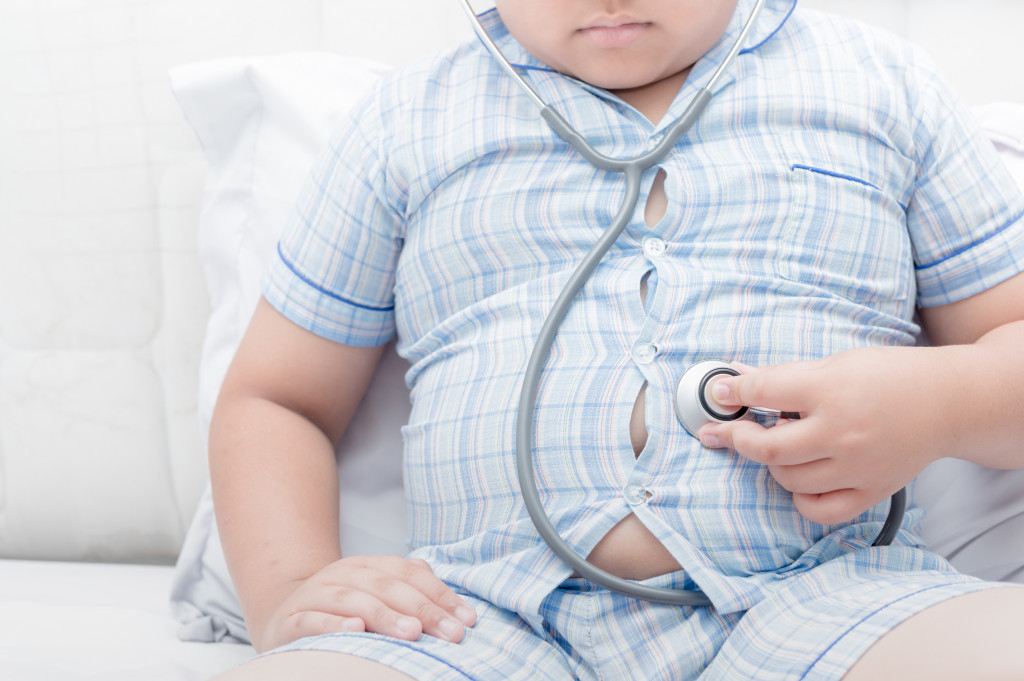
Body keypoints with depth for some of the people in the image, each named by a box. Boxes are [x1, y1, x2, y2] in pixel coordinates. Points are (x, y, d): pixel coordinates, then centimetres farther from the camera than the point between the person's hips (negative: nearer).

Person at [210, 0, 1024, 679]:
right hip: (494, 613, 1)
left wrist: (939, 404, -8)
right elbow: (274, 401, 18)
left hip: (823, 598, 0)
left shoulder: (883, 83, 16)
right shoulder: (409, 119, 17)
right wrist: (289, 590, -2)